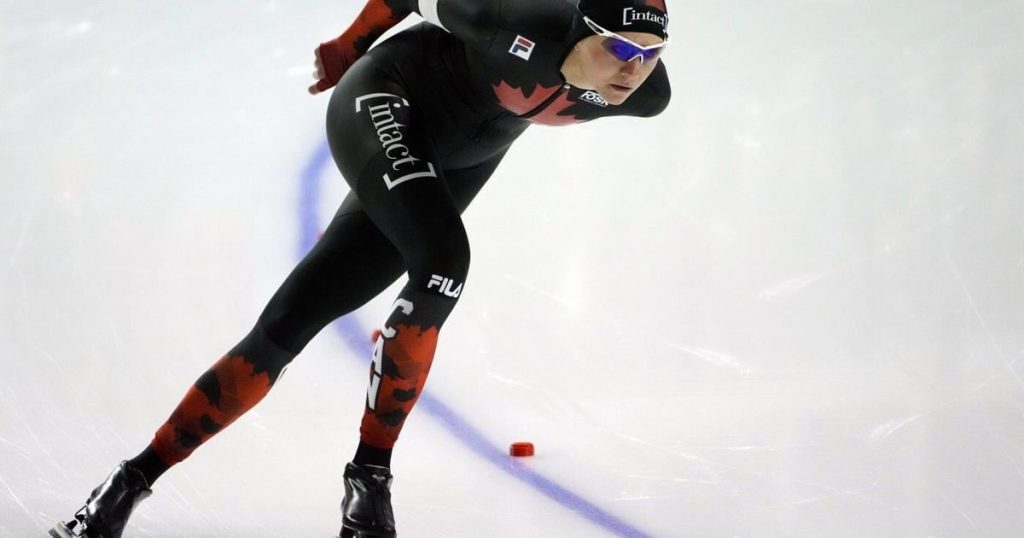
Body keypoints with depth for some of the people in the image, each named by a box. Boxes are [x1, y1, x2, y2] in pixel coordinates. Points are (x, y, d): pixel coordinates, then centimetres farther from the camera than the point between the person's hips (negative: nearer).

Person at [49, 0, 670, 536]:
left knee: (287, 326, 0)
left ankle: (140, 477, 6)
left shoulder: (647, 96, -16)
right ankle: (370, 473, -16)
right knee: (443, 260, -31)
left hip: (444, 167, 5)